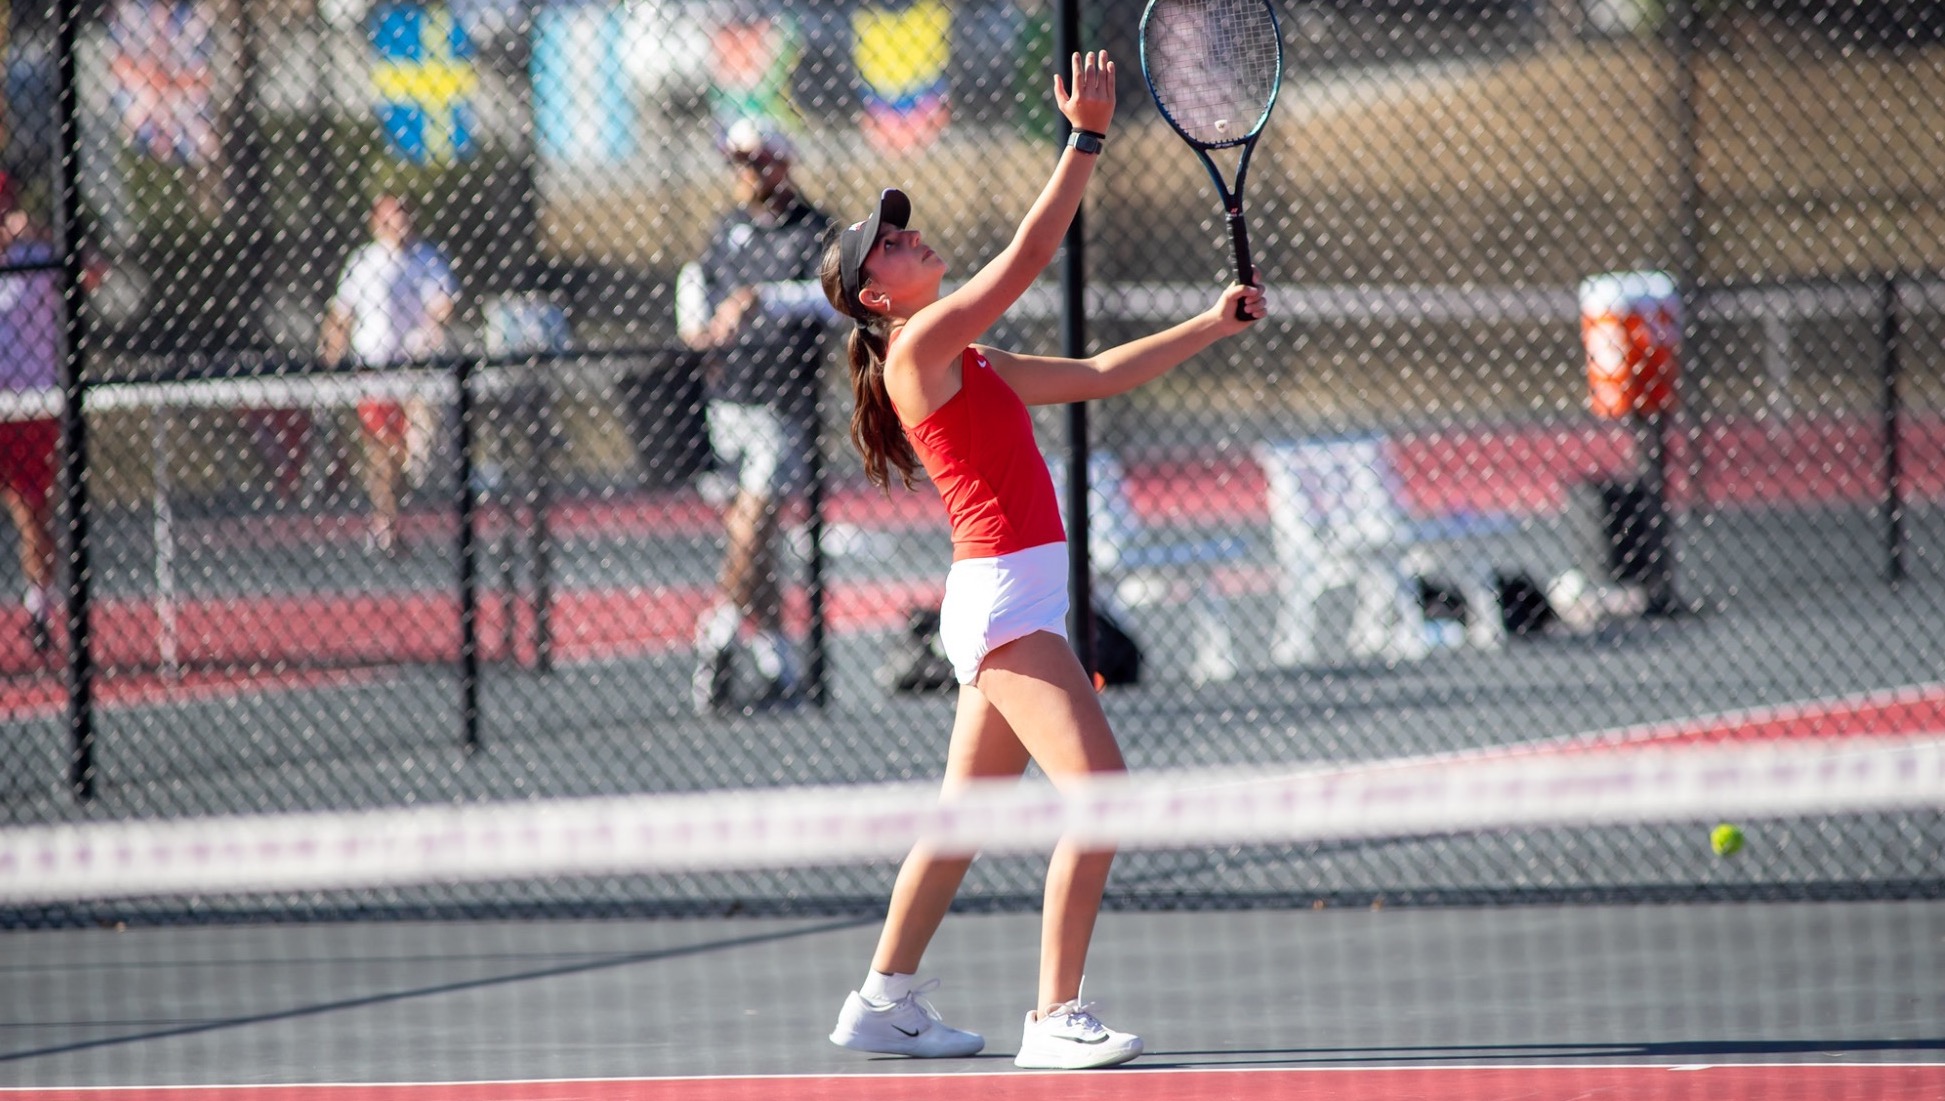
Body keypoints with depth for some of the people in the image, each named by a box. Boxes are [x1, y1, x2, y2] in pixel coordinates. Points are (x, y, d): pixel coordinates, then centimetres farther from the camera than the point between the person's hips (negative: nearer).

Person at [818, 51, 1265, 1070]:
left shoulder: (969, 366, 18)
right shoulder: (919, 348, -9)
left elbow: (1099, 374, 22)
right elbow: (1027, 257, -16)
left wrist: (1215, 324, 18)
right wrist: (1087, 138, -17)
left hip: (1009, 601, 10)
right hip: (1001, 594, -10)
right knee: (1097, 786, -16)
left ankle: (883, 999, 21)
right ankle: (1056, 1018, -17)